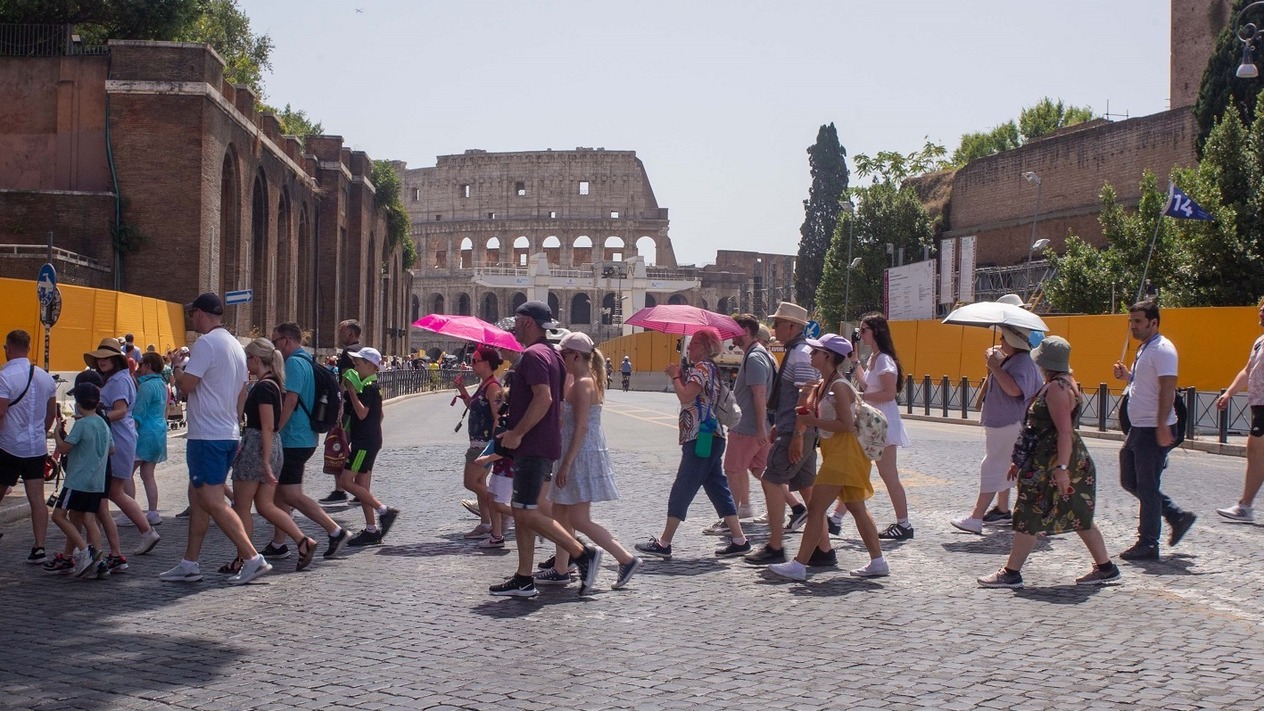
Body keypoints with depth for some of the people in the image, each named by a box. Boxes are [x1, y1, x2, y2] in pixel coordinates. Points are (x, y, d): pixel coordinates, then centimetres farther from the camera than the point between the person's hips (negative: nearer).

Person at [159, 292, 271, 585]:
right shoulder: (235, 346, 16)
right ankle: (189, 564, 19)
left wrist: (177, 368, 1)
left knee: (212, 501, -9)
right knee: (198, 497, 15)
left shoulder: (206, 343, -14)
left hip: (207, 436, -10)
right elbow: (242, 393, 19)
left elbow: (187, 385, -19)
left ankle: (252, 558, -14)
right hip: (229, 434, 10)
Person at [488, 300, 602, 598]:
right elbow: (553, 400, 22)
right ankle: (523, 580, 13)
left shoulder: (533, 354, -14)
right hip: (538, 447, 11)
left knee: (527, 513, -10)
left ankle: (583, 554, -7)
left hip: (533, 447, -11)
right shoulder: (551, 353, 18)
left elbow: (544, 398, -26)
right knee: (521, 512, 11)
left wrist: (516, 433, -22)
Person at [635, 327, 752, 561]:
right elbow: (689, 397, 20)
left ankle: (663, 544, -1)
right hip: (709, 438, 10)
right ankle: (739, 540, 8)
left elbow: (686, 396, -22)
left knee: (681, 491, -5)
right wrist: (680, 376, 8)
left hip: (701, 438, -10)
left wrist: (675, 376, -8)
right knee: (718, 489, 10)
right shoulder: (710, 368, 19)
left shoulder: (702, 367, -12)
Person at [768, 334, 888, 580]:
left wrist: (813, 421, -18)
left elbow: (847, 424, -23)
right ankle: (878, 562, 17)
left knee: (816, 507, -10)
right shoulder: (822, 384, 13)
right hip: (836, 454, 10)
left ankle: (799, 565, -10)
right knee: (857, 508, 13)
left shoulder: (839, 386, -16)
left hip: (843, 455, -10)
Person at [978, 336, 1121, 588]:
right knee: (1079, 517, 14)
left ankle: (1011, 573, 2)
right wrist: (1021, 461, 24)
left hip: (1052, 462, -10)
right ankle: (1105, 567, 18)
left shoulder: (1056, 388, -17)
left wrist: (1061, 468, -30)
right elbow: (1043, 428, 21)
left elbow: (1065, 431, -25)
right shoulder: (1064, 383, 15)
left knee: (1029, 516, -3)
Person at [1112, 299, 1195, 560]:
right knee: (1130, 481, 15)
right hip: (1138, 429, 10)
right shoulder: (1144, 349, 15)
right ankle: (1177, 516, 23)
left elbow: (1167, 389, -23)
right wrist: (1126, 376, 5)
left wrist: (1163, 428, -28)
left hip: (1154, 431, -10)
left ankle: (1148, 544, 7)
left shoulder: (1162, 350, -16)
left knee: (1147, 487, -3)